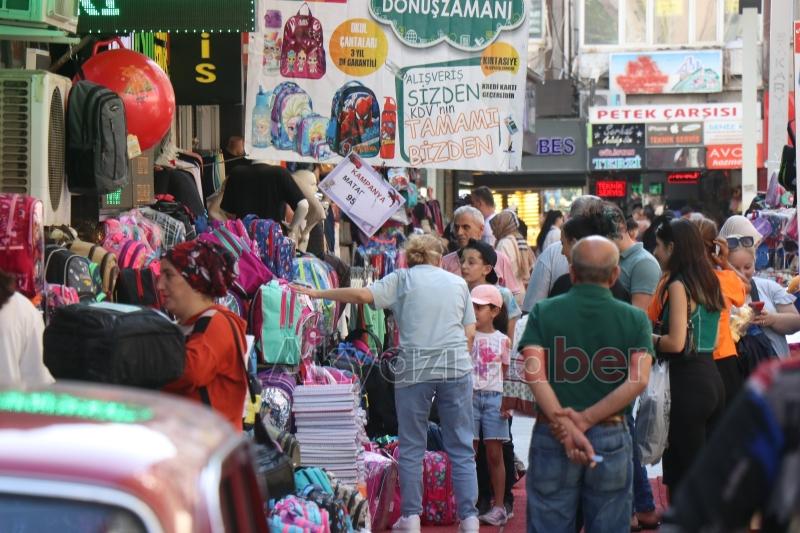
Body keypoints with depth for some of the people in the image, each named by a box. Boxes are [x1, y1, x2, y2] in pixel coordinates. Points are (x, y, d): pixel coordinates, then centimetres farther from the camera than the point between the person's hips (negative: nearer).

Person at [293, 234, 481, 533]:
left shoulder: (402, 279, 6)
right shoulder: (458, 283, 14)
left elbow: (363, 295, -6)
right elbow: (470, 333, 12)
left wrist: (318, 294, 1)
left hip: (414, 368, -2)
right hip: (456, 367, 2)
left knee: (411, 448, 7)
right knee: (461, 448, 5)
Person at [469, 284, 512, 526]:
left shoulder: (502, 341, 5)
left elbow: (506, 375, 5)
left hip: (494, 397, 0)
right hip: (470, 396, 0)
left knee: (495, 454, 3)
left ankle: (499, 507, 7)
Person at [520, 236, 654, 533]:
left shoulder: (543, 312, 0)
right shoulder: (635, 319, 1)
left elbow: (533, 371, -14)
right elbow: (639, 380, -12)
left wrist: (566, 426, -18)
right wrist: (586, 419, -13)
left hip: (551, 439, 0)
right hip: (611, 438, 0)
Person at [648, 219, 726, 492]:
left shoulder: (678, 285, -13)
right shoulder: (709, 282, 12)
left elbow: (676, 343, -20)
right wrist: (657, 332, 17)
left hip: (687, 381, -9)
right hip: (711, 377, 9)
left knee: (684, 473, -2)